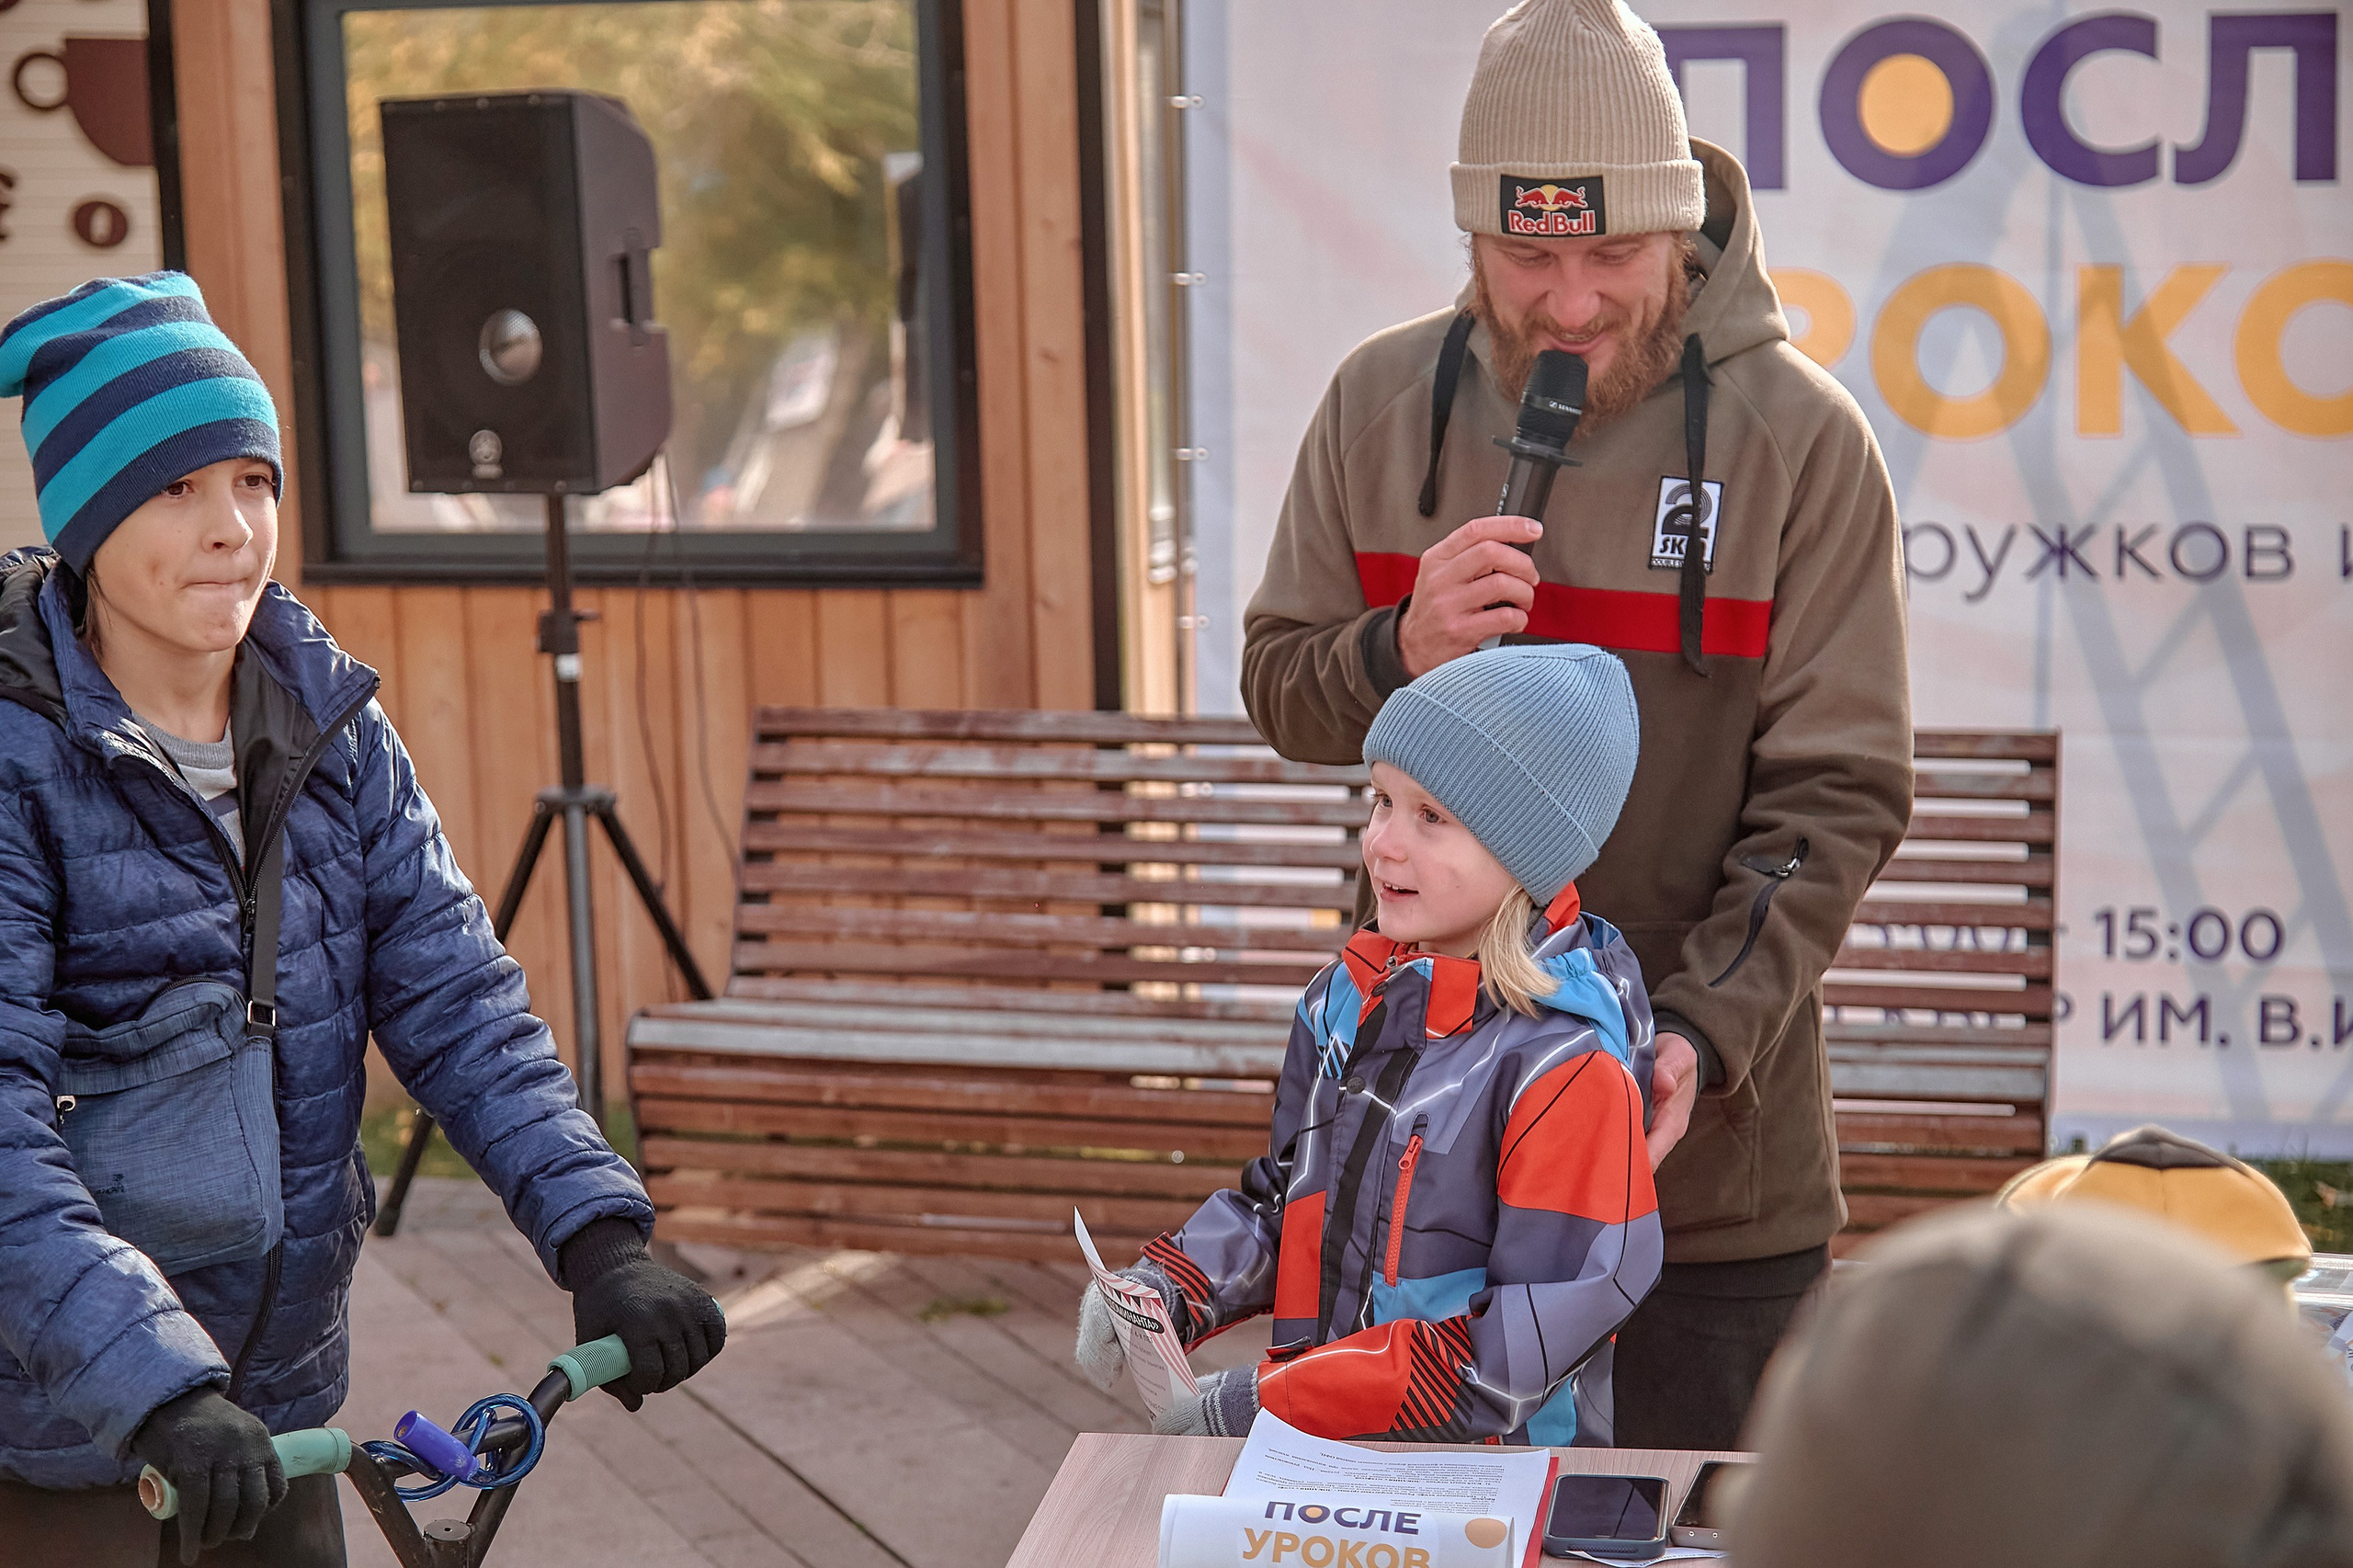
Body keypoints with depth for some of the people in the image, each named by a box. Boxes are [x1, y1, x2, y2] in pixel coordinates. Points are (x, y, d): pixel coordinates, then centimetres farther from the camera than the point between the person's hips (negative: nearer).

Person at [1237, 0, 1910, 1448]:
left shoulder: (1798, 436, -10)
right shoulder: (1381, 405, 0)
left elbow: (1839, 795, -10)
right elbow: (1282, 693, 7)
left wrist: (1703, 1032, -22)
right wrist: (1400, 652, -16)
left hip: (1714, 1157, -2)